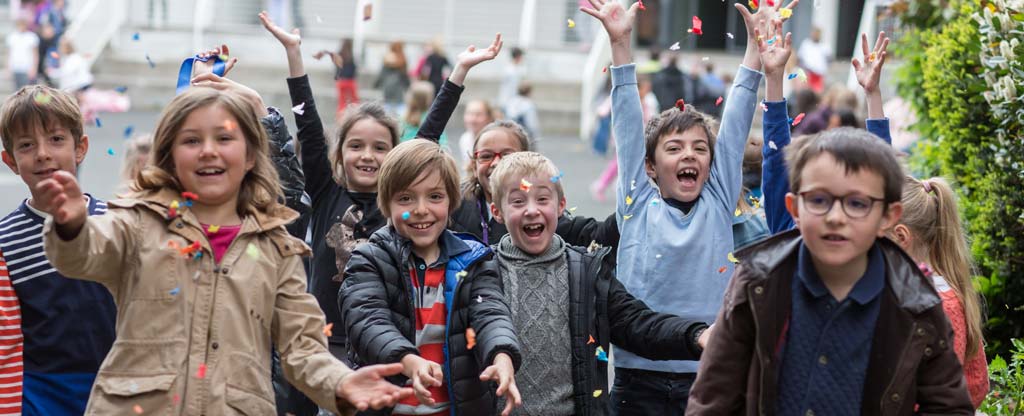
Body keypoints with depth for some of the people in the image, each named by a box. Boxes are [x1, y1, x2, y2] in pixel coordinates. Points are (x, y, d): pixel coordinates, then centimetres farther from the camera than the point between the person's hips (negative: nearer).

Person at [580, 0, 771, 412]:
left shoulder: (719, 203, 7)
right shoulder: (639, 205, 4)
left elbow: (736, 121, 6)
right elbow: (628, 124, 0)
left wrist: (756, 41, 5)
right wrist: (620, 43, -4)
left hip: (709, 377, 1)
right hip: (639, 377, -1)